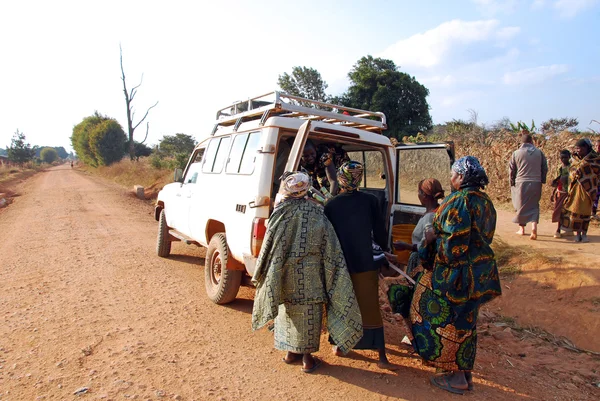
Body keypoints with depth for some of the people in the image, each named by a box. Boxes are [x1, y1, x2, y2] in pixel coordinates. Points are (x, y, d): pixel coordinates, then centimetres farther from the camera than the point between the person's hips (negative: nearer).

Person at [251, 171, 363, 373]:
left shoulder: (279, 214, -11)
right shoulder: (316, 214, -11)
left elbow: (269, 248, -8)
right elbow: (330, 249, -7)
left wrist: (260, 276, 4)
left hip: (284, 276, 2)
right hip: (309, 276, -1)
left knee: (288, 311, 18)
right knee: (308, 312, 11)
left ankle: (291, 351, 31)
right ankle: (307, 357, 20)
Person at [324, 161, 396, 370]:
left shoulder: (330, 205, -5)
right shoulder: (370, 200, -6)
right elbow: (379, 231, -1)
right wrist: (384, 251, 16)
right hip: (365, 264, 0)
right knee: (370, 309, 6)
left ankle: (339, 344, 30)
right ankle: (382, 356, 9)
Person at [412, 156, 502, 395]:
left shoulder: (459, 201, -22)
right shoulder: (485, 201, 7)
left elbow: (453, 245, -27)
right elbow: (483, 238, 14)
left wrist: (433, 238, -10)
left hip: (454, 274, -9)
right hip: (479, 273, 9)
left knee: (446, 321, 7)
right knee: (466, 322, 19)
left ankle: (456, 377, 18)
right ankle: (465, 373, 32)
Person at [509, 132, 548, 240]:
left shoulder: (516, 153, -3)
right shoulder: (539, 152, 2)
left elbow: (512, 170, -1)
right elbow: (545, 168, 5)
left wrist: (512, 184, 8)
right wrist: (542, 181, 15)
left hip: (521, 183, -1)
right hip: (536, 183, 1)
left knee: (521, 205, 11)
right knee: (534, 205, 9)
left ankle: (522, 228, 19)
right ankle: (534, 226, -11)